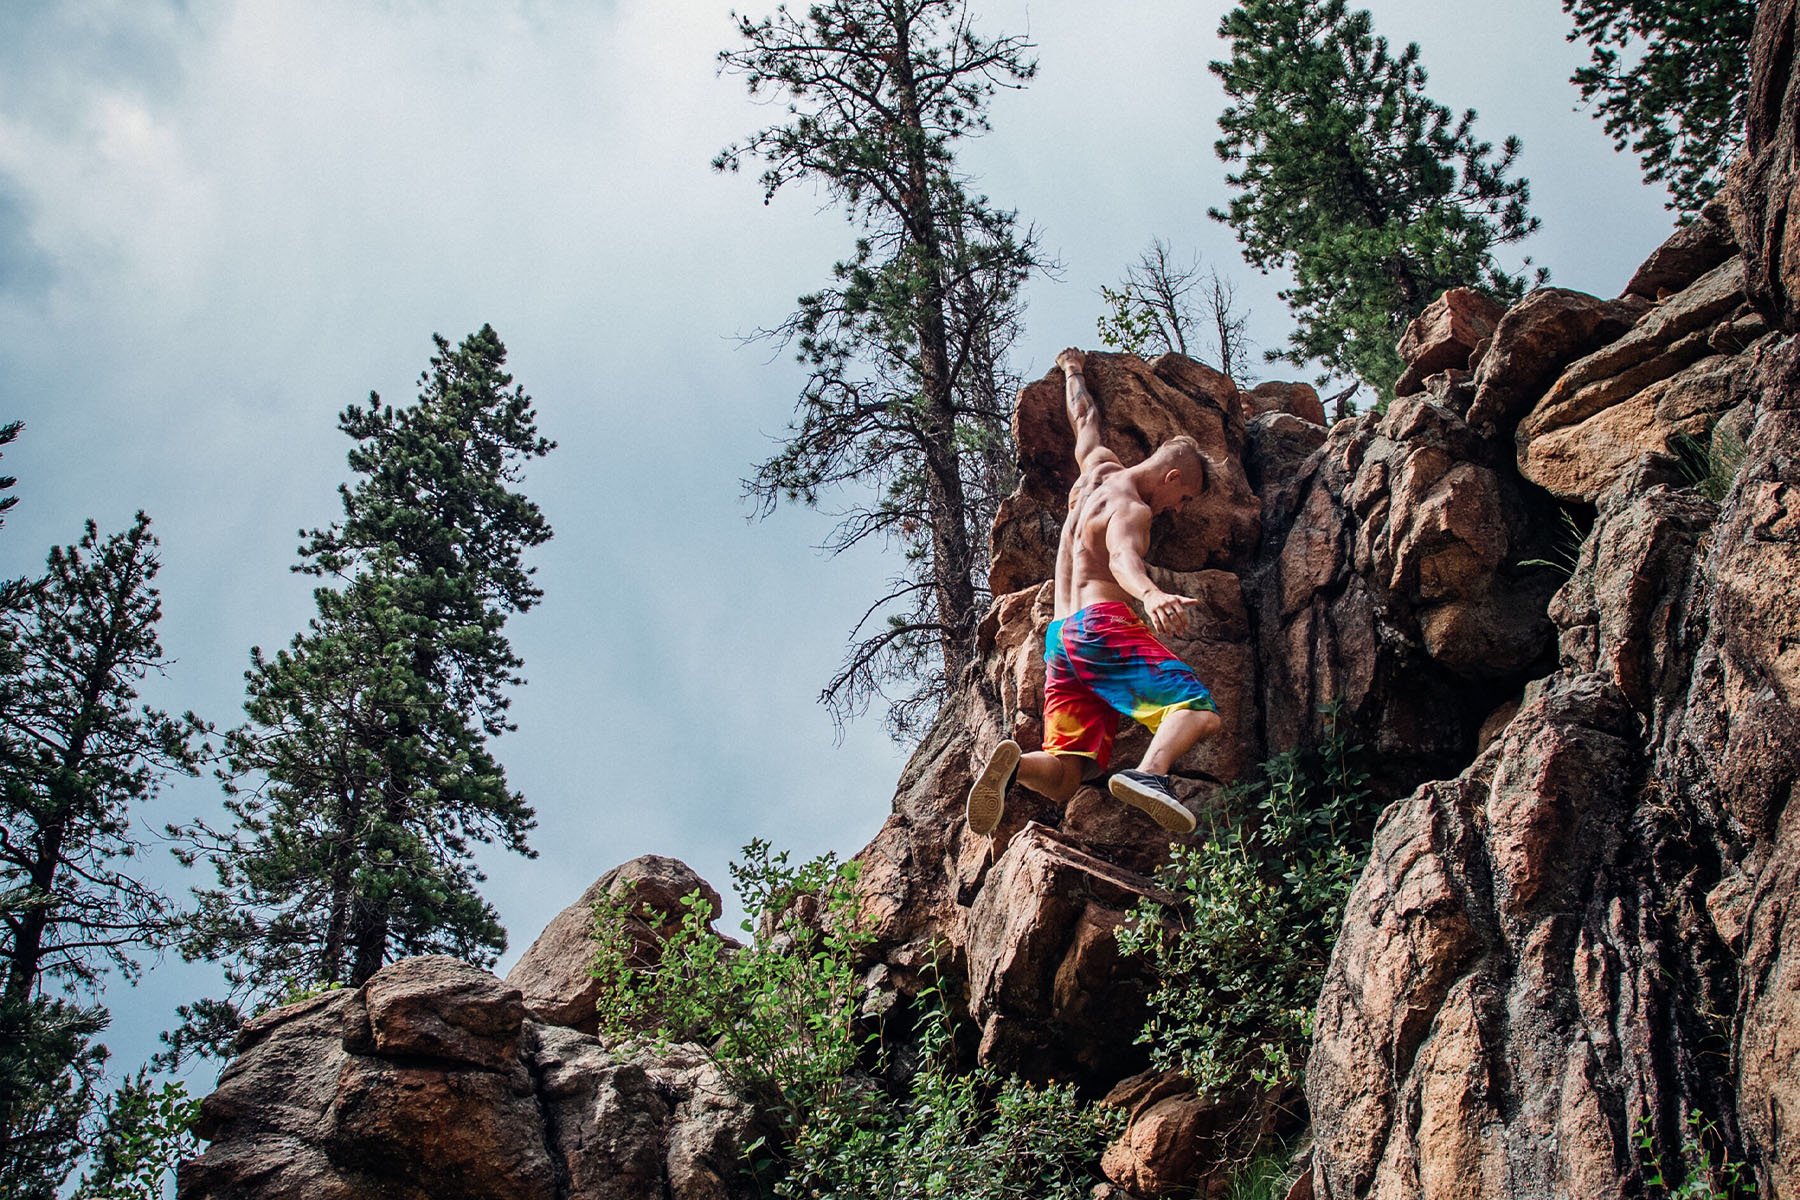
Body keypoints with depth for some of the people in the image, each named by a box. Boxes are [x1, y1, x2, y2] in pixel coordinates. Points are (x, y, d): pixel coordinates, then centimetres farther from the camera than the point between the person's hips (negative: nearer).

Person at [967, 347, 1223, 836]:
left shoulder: (1098, 467, 21)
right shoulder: (1131, 508, -3)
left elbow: (1085, 418, 41)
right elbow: (1122, 557, -26)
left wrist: (1073, 371, 60)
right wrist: (1151, 594, -47)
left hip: (1060, 639, 8)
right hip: (1102, 623, -8)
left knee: (1064, 776, -3)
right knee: (1199, 708, -17)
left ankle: (1012, 764, -35)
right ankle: (1151, 772, -47)